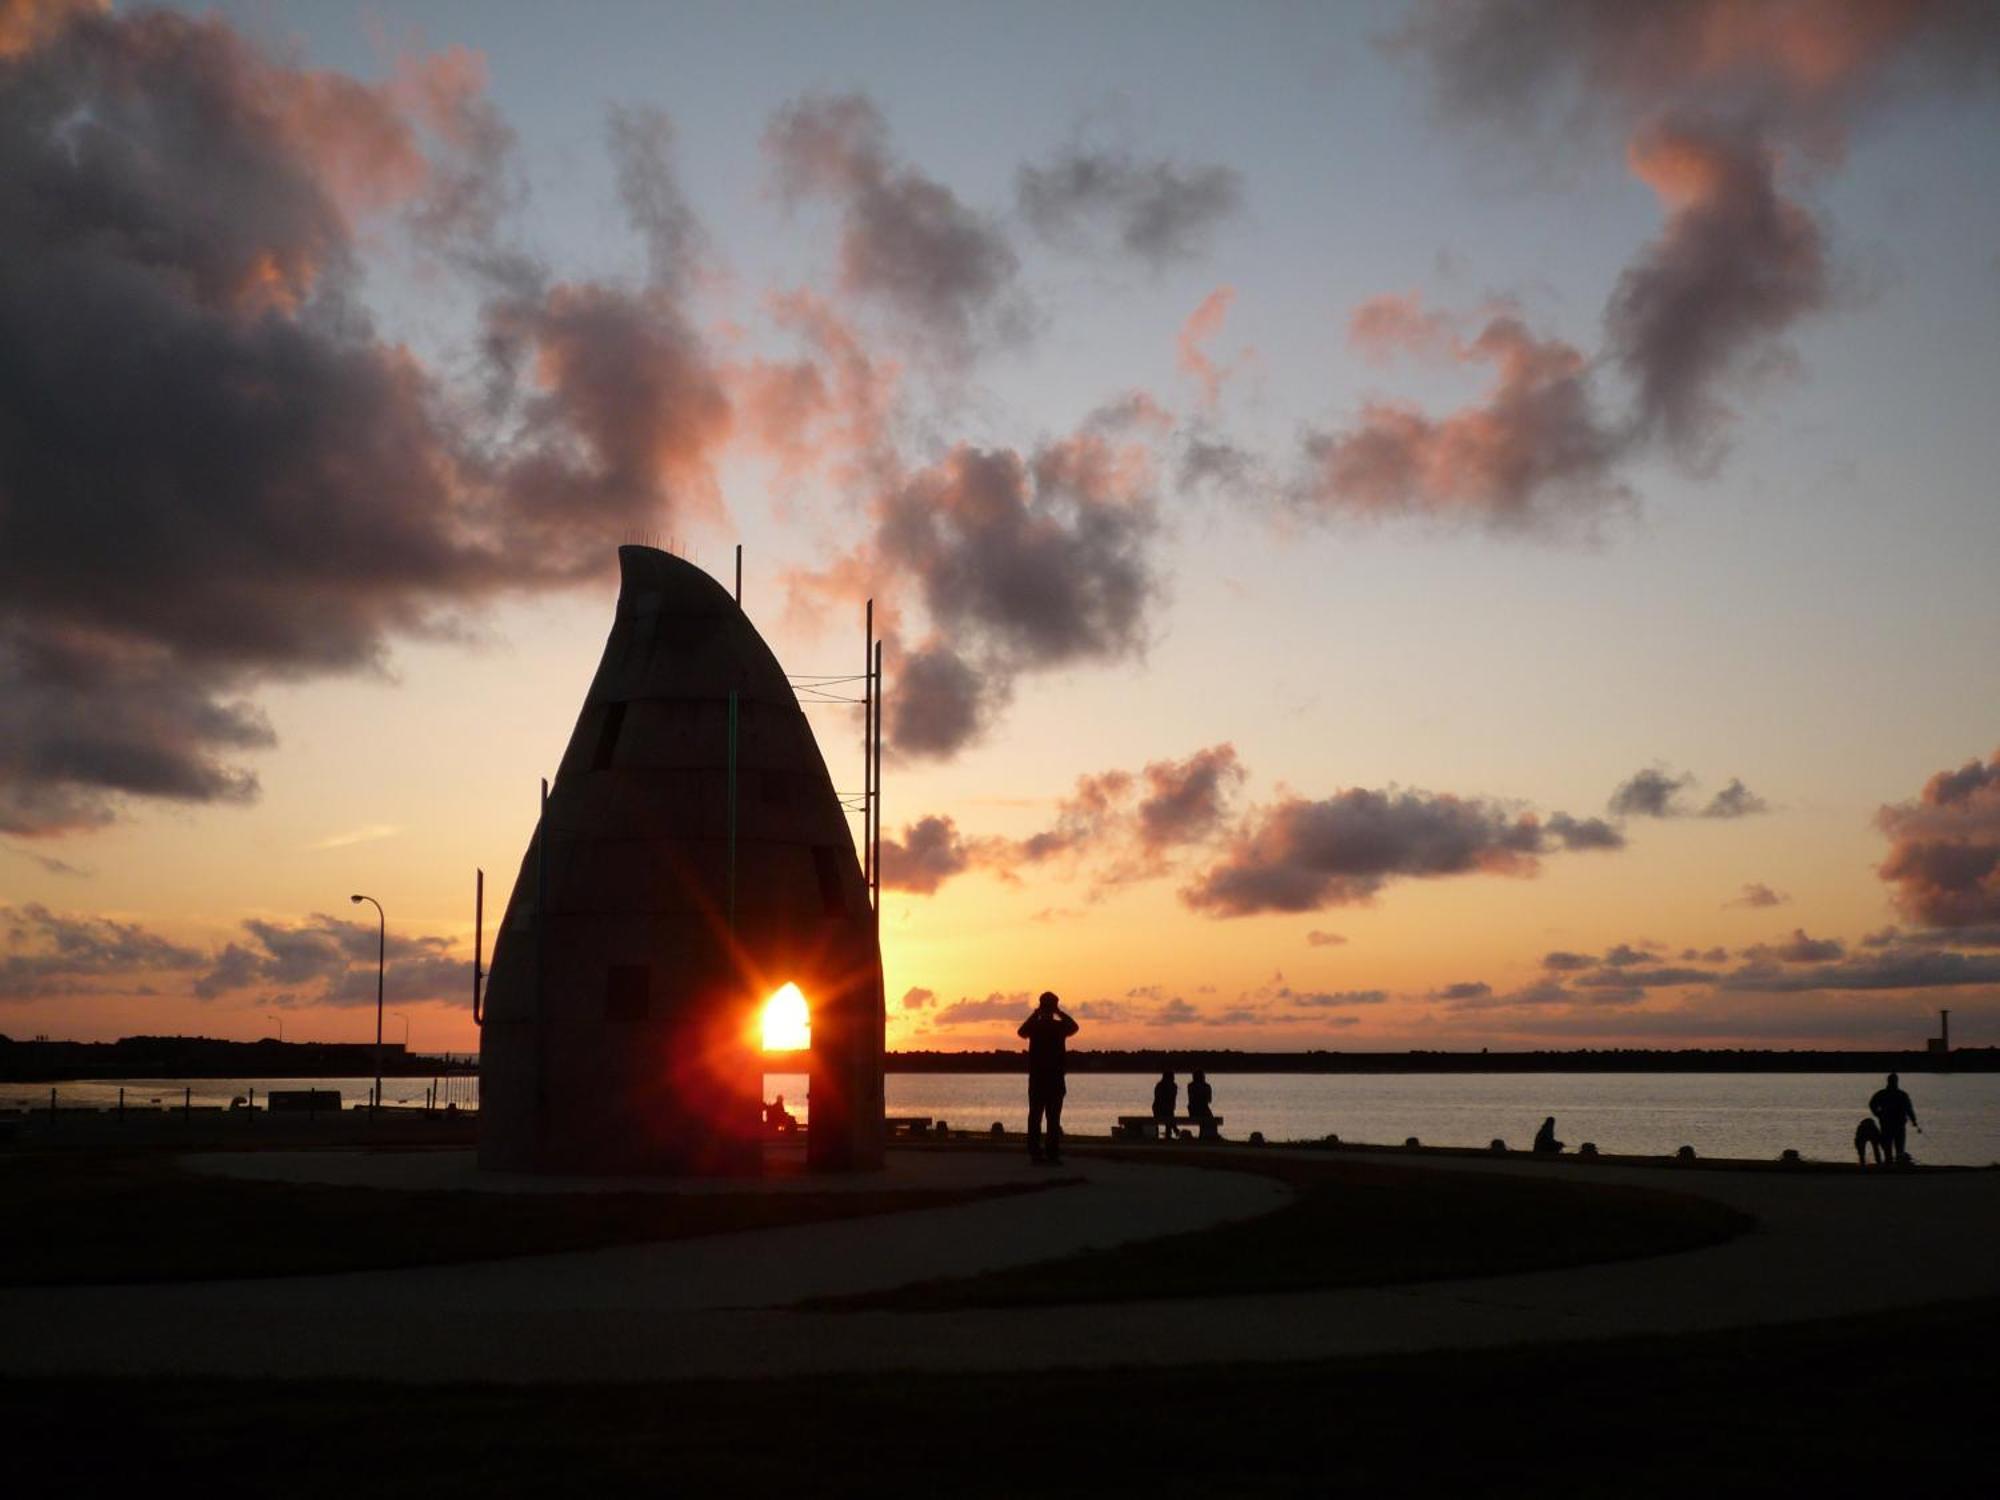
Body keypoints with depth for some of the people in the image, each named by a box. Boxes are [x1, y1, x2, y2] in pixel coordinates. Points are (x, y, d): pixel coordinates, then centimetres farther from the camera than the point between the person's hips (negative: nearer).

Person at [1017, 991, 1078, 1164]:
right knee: (1054, 1117, -3)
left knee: (1035, 1116, 5)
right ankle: (1053, 1154, -6)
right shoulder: (1060, 1026, -3)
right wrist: (1060, 1013, 4)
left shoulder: (1034, 1026, 0)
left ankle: (1035, 1152, 5)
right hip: (1055, 1078, -2)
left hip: (1036, 1078, 2)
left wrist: (1035, 1014, 10)